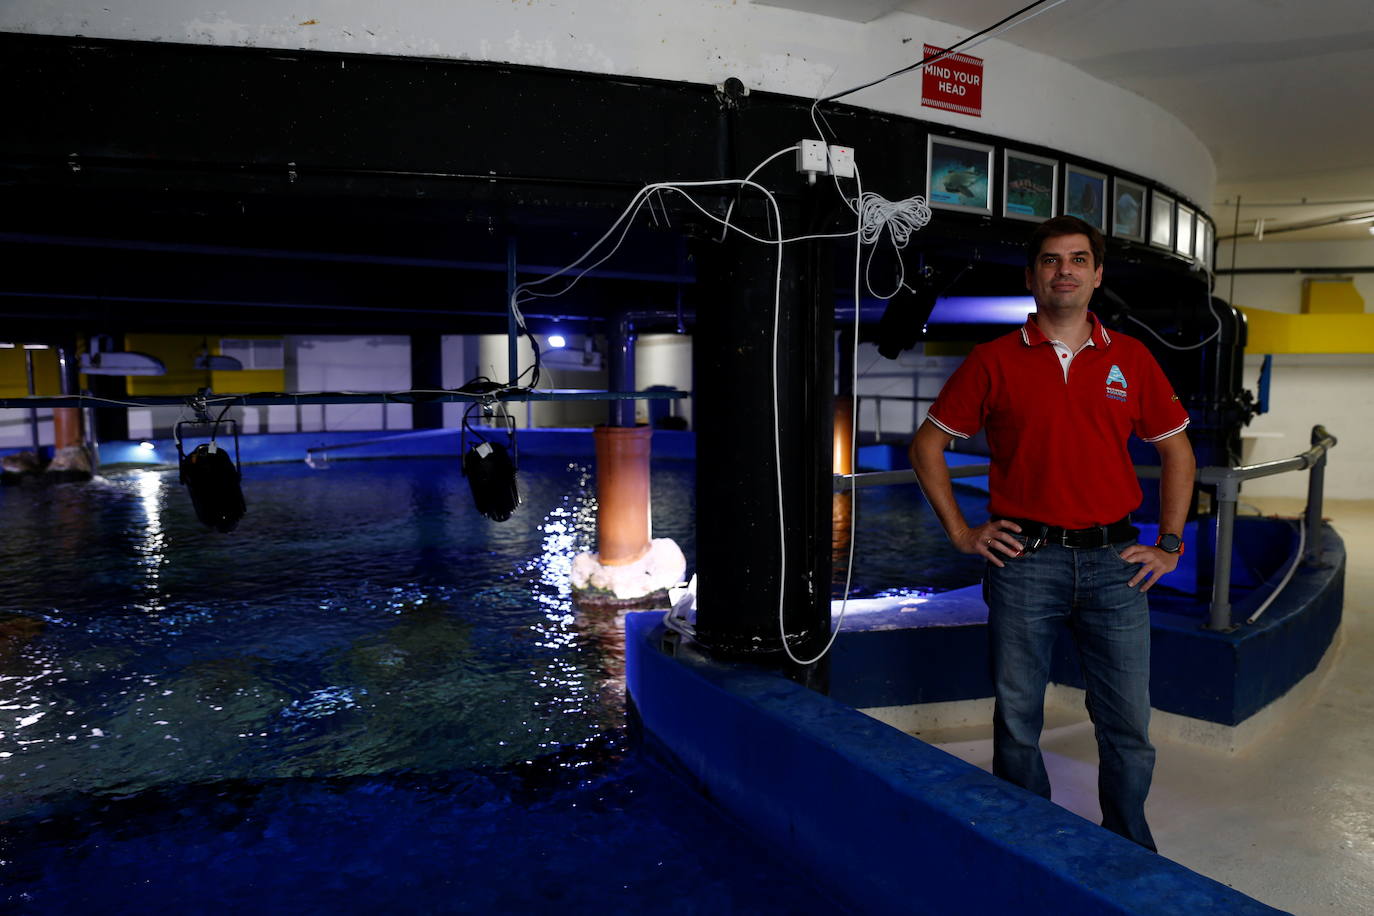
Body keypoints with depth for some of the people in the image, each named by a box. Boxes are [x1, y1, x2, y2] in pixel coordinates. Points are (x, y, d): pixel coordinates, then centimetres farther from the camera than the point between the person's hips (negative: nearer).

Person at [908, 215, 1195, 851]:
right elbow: (927, 445, 6)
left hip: (1113, 561, 2)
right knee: (1017, 722, 9)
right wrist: (960, 532, 1)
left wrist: (1170, 544, 11)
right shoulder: (994, 361, 1)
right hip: (1023, 561, -1)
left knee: (1127, 726, 8)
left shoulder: (1131, 358, 7)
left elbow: (1176, 450, 17)